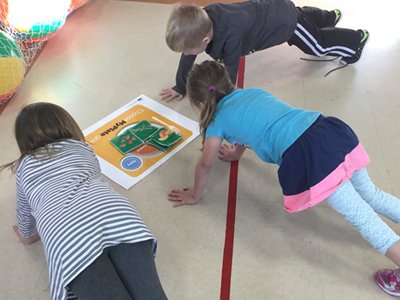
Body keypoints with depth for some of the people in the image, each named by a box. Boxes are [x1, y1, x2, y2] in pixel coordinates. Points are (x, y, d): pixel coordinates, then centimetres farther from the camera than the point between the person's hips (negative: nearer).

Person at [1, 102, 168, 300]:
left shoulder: (25, 166, 32)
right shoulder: (82, 148, 36)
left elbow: (25, 213, 47)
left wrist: (27, 236, 68)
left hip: (67, 240, -2)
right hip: (117, 215, 2)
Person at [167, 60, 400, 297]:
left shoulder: (218, 120, 11)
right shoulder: (253, 92, 29)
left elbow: (205, 165, 18)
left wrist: (195, 195, 34)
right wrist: (237, 152, 62)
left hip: (307, 158, -7)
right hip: (333, 129, 7)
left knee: (361, 217, -1)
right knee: (370, 194, 23)